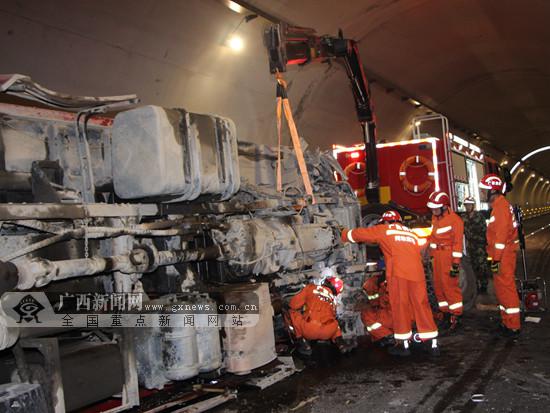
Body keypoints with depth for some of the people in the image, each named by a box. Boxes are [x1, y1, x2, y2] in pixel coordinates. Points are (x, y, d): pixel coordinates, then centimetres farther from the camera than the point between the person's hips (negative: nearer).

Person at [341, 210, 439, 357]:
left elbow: (359, 234, 21)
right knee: (422, 306, 9)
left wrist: (344, 235, 39)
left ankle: (403, 344, 8)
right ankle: (432, 343, 12)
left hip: (398, 273, -4)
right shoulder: (412, 234, 27)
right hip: (417, 273, 5)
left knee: (399, 307, 4)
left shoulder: (384, 230, 14)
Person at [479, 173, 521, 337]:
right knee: (502, 288, 16)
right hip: (502, 255, 10)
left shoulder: (501, 206, -16)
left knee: (506, 288, -4)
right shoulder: (498, 205, 16)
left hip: (503, 255, -10)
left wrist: (496, 259, -21)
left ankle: (513, 326, 2)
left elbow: (501, 234, -21)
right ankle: (507, 322, 26)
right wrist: (494, 257, 21)